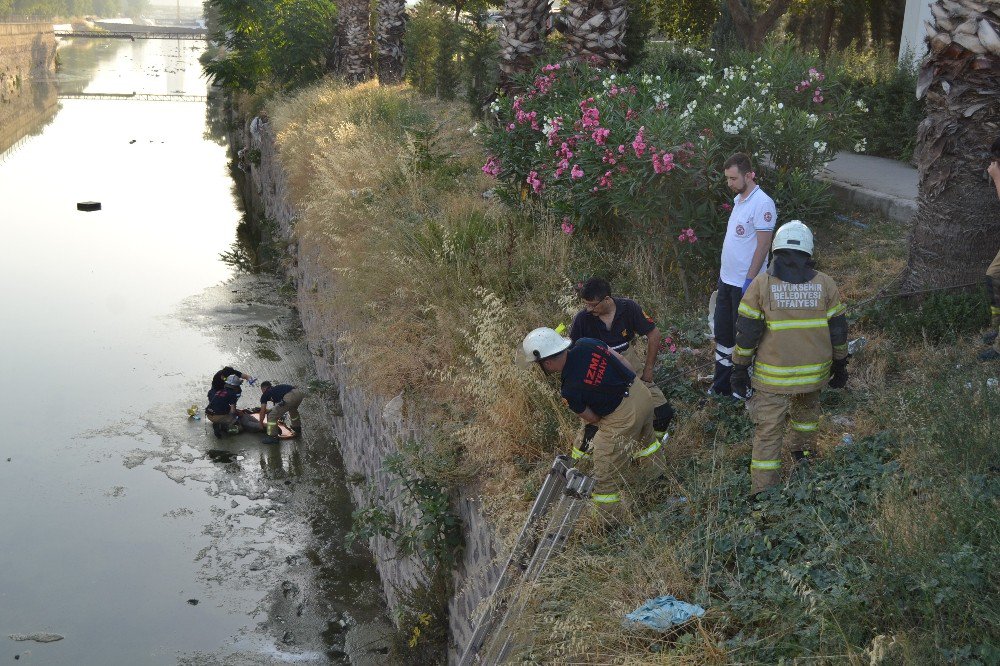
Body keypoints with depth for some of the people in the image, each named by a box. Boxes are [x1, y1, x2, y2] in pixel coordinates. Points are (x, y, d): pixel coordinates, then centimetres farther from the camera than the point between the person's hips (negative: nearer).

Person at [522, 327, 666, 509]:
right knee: (644, 439, 37)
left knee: (605, 475, 7)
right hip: (641, 392, 8)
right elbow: (624, 362, 4)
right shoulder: (586, 344, -8)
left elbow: (593, 418, -5)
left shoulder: (569, 391, -20)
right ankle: (653, 475, 61)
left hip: (623, 416, -8)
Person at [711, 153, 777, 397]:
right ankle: (722, 384, 27)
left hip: (745, 283, -9)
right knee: (723, 332, 16)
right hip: (727, 280, 9)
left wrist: (749, 280, -21)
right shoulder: (739, 199, 10)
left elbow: (763, 245, -20)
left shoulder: (761, 203, -18)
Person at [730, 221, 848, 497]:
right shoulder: (825, 284, -3)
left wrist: (740, 368, 2)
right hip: (814, 371, 3)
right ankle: (801, 451, 53)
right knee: (806, 409, 32)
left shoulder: (761, 284, -9)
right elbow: (838, 330, 3)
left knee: (768, 432, 3)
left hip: (773, 375, -3)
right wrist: (840, 365, 16)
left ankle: (762, 491, 4)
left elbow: (746, 332, -8)